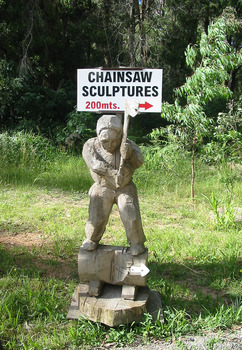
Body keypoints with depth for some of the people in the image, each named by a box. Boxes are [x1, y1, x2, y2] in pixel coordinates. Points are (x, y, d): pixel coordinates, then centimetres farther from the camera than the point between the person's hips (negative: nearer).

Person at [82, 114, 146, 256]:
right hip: (102, 188, 0)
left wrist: (129, 155, -46)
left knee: (132, 217, -11)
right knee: (97, 218, -9)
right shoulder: (91, 146, -8)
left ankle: (137, 243, 13)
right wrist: (112, 173, -36)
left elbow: (138, 162, -25)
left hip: (125, 188, 0)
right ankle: (92, 239, 21)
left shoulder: (128, 145, -8)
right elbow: (95, 164, -23)